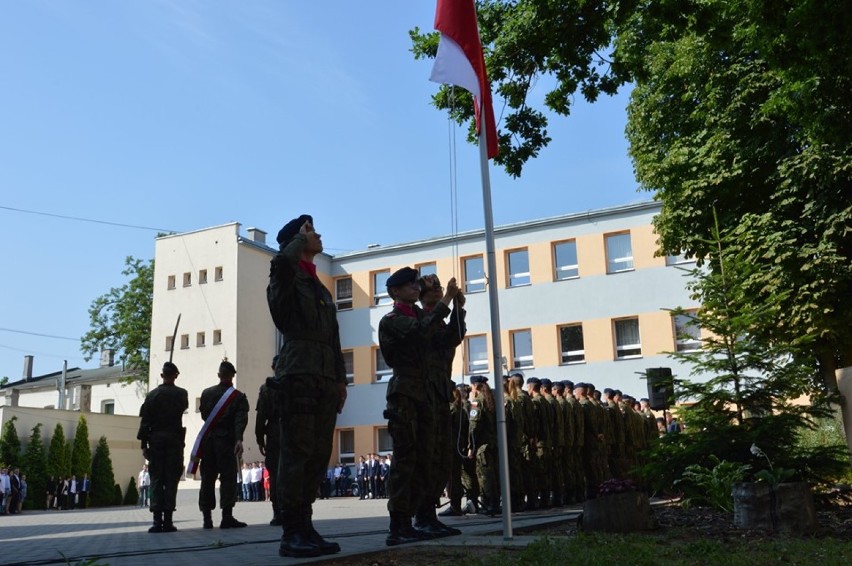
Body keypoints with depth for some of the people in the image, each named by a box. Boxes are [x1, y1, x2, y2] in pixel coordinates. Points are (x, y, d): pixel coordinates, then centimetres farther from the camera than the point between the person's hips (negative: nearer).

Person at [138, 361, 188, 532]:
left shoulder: (152, 395, 1)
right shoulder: (181, 393, -1)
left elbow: (144, 421, 0)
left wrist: (144, 444, 3)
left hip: (155, 439, 1)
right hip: (174, 439, -1)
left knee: (155, 479, 4)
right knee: (171, 479, 1)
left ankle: (157, 520, -1)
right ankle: (167, 520, -3)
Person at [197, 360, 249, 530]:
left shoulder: (206, 393, 6)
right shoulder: (238, 397, -3)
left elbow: (203, 415, 15)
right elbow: (241, 419, -16)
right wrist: (239, 439, -24)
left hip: (208, 440, 4)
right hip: (227, 440, -3)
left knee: (207, 478, 8)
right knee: (228, 477, -4)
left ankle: (207, 518, 8)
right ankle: (227, 517, -11)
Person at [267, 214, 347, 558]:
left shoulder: (321, 289, 26)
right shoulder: (287, 278, 4)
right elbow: (281, 261, -23)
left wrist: (340, 378, 16)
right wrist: (300, 237, -4)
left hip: (325, 378, 7)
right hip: (298, 374, -7)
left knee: (318, 454, 3)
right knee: (297, 452, -11)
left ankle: (304, 527, 8)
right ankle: (291, 533, -9)